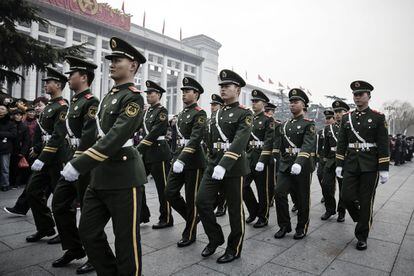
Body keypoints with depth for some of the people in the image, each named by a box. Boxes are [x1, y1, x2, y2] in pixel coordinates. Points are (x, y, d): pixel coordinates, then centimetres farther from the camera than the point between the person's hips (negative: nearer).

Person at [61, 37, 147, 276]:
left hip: (124, 176, -9)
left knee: (126, 237, 5)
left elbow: (116, 137, -22)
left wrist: (79, 165, -23)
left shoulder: (133, 97, -12)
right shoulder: (109, 96, 15)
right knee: (88, 231, 14)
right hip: (100, 175, 9)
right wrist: (80, 161, 16)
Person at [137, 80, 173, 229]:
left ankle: (166, 219, 15)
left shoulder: (162, 111, -10)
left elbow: (154, 133, -19)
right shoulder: (147, 111, 15)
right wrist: (138, 148, 0)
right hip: (146, 153, 8)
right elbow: (144, 131, 14)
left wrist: (138, 149, -21)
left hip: (159, 152, -8)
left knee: (162, 187, 2)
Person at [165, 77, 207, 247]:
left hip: (193, 161, -8)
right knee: (170, 193, 5)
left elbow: (195, 139, -23)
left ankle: (190, 234, 20)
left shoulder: (199, 114, -11)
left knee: (191, 199, 3)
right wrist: (176, 157, 17)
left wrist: (182, 160, -30)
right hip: (179, 158, 8)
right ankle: (192, 217, 27)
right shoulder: (181, 113, 14)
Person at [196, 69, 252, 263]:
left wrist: (224, 165, -32)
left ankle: (234, 249, 24)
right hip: (213, 165, 6)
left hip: (234, 167, -6)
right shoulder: (217, 114, 14)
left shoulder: (245, 114, -7)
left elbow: (239, 142, -22)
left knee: (235, 209, 5)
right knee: (202, 201, 0)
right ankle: (215, 238, 23)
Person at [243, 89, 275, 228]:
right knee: (243, 186, 3)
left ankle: (263, 218, 21)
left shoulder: (268, 120, -7)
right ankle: (254, 211, 24)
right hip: (249, 157, 6)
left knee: (263, 190, 4)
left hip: (263, 159, -6)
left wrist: (262, 161, -23)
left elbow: (269, 142, -16)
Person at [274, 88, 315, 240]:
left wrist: (299, 163, -36)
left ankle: (302, 227, 25)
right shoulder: (285, 124, 11)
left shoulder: (308, 124, -7)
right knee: (279, 193, -5)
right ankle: (284, 226, 11)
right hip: (285, 165, 5)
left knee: (302, 198, 7)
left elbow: (308, 145, -22)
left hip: (302, 166, -4)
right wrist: (282, 161, 16)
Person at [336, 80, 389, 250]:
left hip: (370, 166, -3)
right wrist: (339, 165, 4)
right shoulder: (346, 118, 8)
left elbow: (383, 145, -5)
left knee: (366, 202, 3)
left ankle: (362, 236, 18)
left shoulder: (378, 117, -2)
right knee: (347, 197, -1)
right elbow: (341, 143, 8)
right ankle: (363, 220, 30)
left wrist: (384, 169, -9)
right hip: (351, 165, 3)